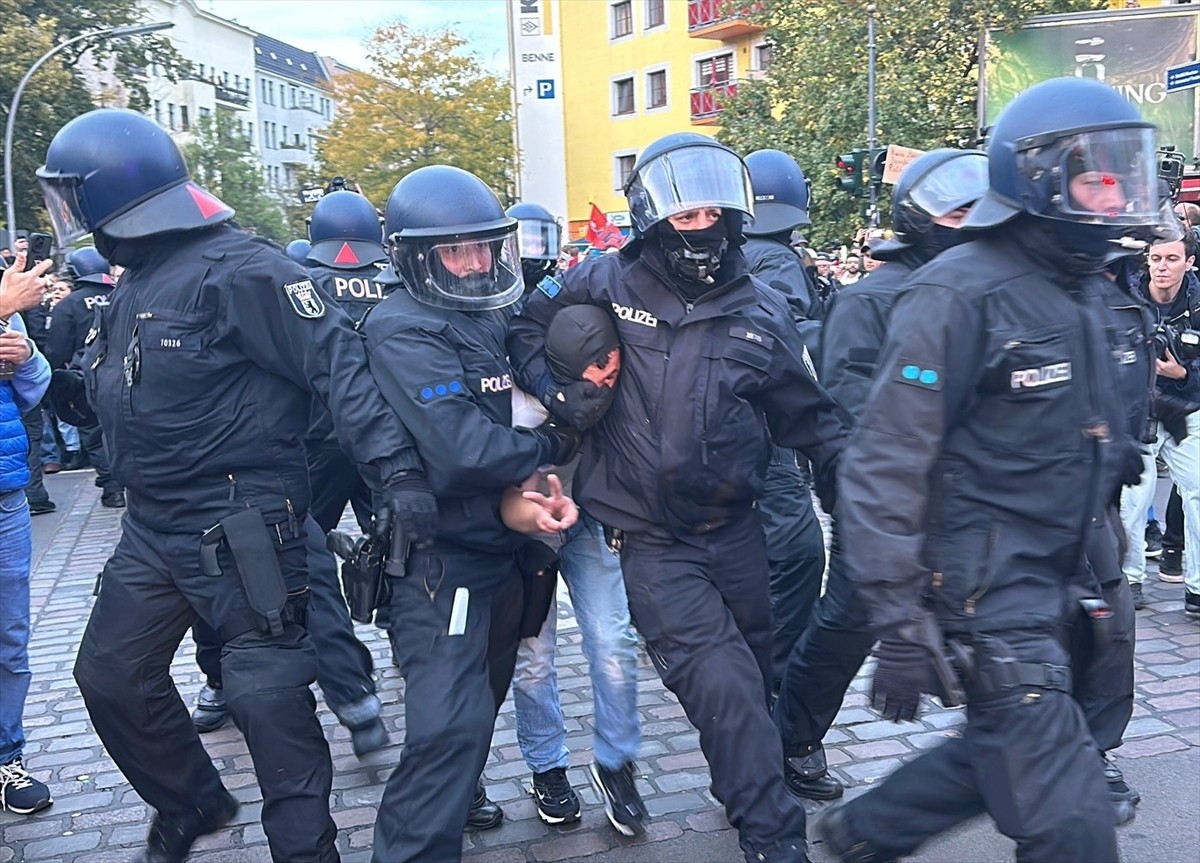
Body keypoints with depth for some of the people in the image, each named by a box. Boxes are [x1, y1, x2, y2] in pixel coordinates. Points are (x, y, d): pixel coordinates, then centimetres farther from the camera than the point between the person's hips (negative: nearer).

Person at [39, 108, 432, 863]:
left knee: (268, 693, 0)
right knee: (111, 676, 17)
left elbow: (337, 360, -23)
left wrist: (395, 466, -29)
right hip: (154, 529, 9)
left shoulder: (236, 268, -17)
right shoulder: (136, 285, 11)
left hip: (242, 532, -9)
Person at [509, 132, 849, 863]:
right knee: (725, 688, -13)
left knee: (755, 683, 18)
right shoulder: (606, 286, -7)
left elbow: (808, 415, 8)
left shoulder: (763, 312, 0)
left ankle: (747, 787, 46)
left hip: (735, 529, 4)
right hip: (651, 542, -4)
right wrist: (558, 390, -10)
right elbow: (527, 329, 7)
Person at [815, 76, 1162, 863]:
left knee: (1000, 755, 22)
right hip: (983, 589, -9)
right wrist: (898, 620, -23)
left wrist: (1083, 578, 23)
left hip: (1048, 585, 9)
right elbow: (886, 464, -21)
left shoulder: (1083, 297, 11)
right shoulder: (961, 295, -17)